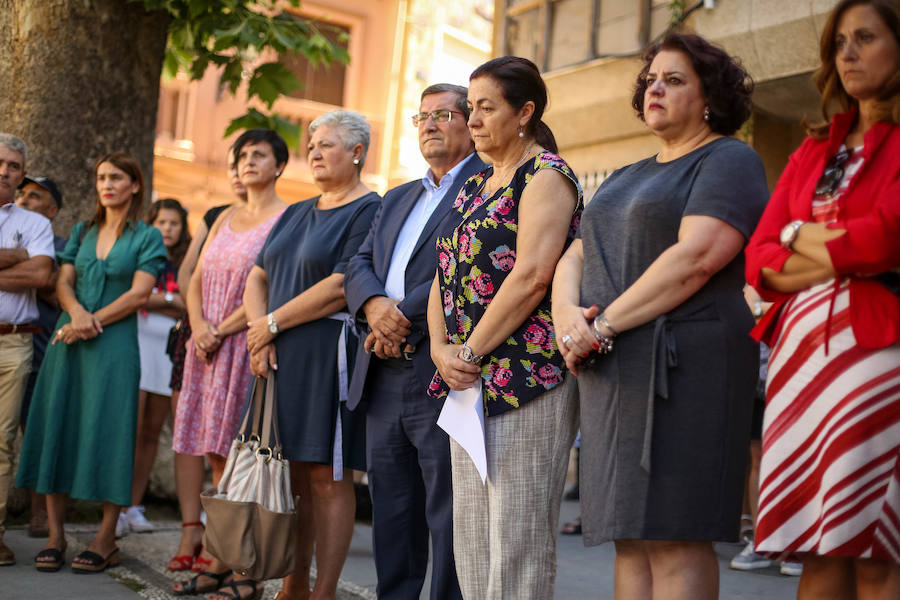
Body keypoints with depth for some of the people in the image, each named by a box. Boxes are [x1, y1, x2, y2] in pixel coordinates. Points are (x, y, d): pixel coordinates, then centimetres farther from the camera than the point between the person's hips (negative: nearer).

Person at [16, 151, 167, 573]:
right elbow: (63, 282, 8)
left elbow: (138, 294, -7)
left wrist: (91, 323, -12)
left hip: (114, 345, -4)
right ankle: (55, 535, 7)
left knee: (106, 431, -5)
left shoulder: (147, 237, 3)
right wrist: (76, 311, -14)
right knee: (57, 428, 1)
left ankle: (106, 539, 0)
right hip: (68, 343, 4)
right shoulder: (82, 232, 16)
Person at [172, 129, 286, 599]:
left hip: (250, 345, -7)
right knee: (217, 455, 6)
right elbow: (196, 279, 16)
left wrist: (220, 330, -12)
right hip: (209, 349, 7)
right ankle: (215, 561, 10)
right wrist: (198, 325, -3)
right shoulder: (226, 219, 19)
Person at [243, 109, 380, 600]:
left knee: (327, 477, -5)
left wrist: (273, 323, -10)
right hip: (281, 356, 7)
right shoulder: (295, 214, 19)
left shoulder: (369, 211, -5)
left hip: (329, 353, -7)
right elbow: (258, 277, 14)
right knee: (293, 474, 9)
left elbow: (342, 286, -15)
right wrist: (261, 334, -4)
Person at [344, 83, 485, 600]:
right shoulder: (398, 199, 24)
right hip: (385, 378, 8)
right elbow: (360, 264, 14)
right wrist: (374, 305, -8)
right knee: (391, 513, 13)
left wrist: (406, 316, -15)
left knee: (449, 516, -4)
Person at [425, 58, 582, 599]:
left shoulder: (546, 176, -6)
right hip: (470, 381, 9)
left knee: (516, 539, -6)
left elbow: (531, 276, -18)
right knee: (471, 535, 10)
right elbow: (445, 275, 15)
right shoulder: (476, 186, 19)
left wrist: (470, 353, -14)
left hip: (527, 377, -9)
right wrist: (442, 351, -1)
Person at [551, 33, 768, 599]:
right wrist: (568, 313, -5)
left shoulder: (729, 160, 0)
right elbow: (574, 257, 18)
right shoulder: (625, 179, 25)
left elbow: (698, 256, -15)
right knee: (631, 540, 5)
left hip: (681, 362, -8)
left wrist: (604, 325, -15)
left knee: (674, 536, -11)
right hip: (614, 372, 8)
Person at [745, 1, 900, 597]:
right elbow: (759, 261, 12)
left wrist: (801, 235, 4)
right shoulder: (813, 152, 21)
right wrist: (851, 253, -5)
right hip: (802, 345, 5)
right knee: (816, 548, 3)